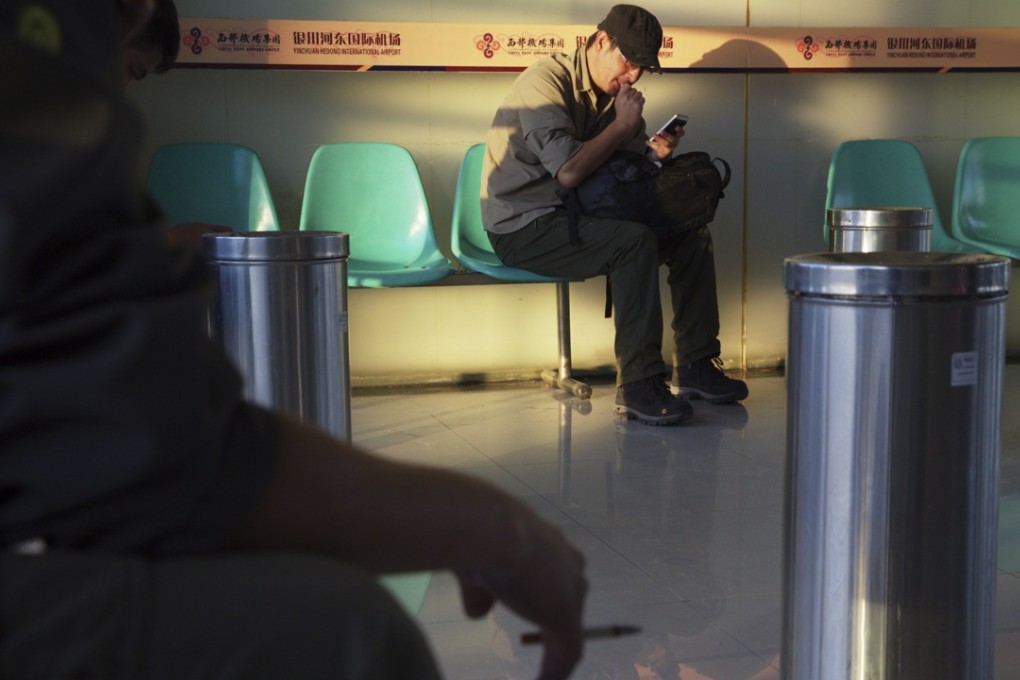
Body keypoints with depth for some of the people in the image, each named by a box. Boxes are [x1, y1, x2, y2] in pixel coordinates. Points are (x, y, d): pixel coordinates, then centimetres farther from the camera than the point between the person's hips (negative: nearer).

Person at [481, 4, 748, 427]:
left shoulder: (614, 92, 10)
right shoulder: (546, 82, -16)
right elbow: (569, 172, -28)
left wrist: (654, 152, -8)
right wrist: (622, 124, -17)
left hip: (574, 217, 9)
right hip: (524, 228, -9)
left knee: (692, 236, -1)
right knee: (633, 241, -32)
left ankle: (696, 366, 5)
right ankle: (637, 387, -28)